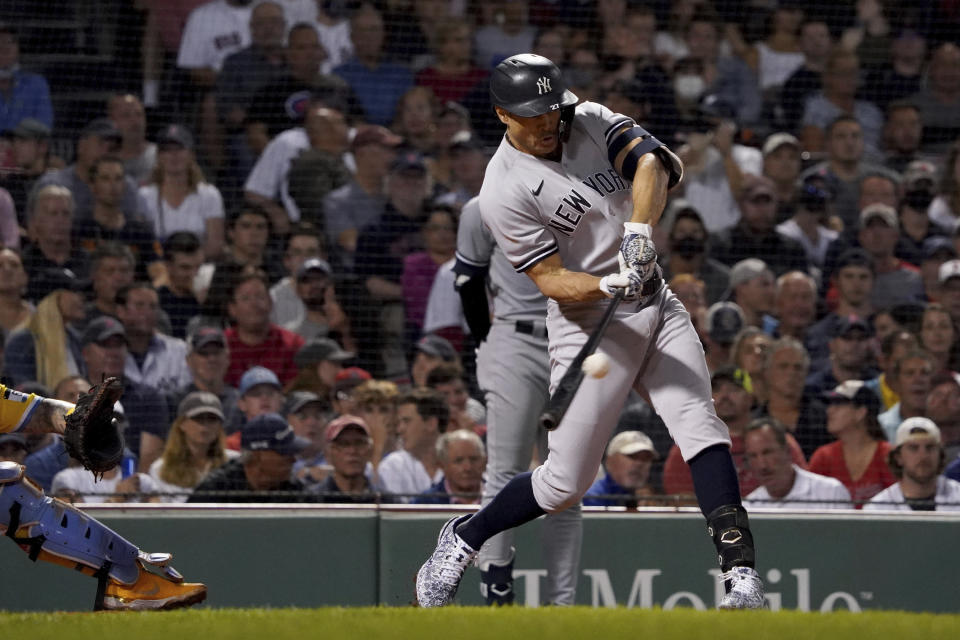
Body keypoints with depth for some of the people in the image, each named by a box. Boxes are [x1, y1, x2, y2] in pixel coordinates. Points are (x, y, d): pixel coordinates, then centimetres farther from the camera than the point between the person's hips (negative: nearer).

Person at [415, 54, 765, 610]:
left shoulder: (591, 122, 3)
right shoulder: (504, 192, -13)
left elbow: (651, 162, -13)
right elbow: (551, 279, -16)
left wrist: (640, 229, -31)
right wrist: (607, 286, -35)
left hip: (658, 305, 4)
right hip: (591, 328, -4)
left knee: (701, 427, -15)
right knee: (568, 481, -2)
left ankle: (742, 577, -22)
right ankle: (462, 539, 23)